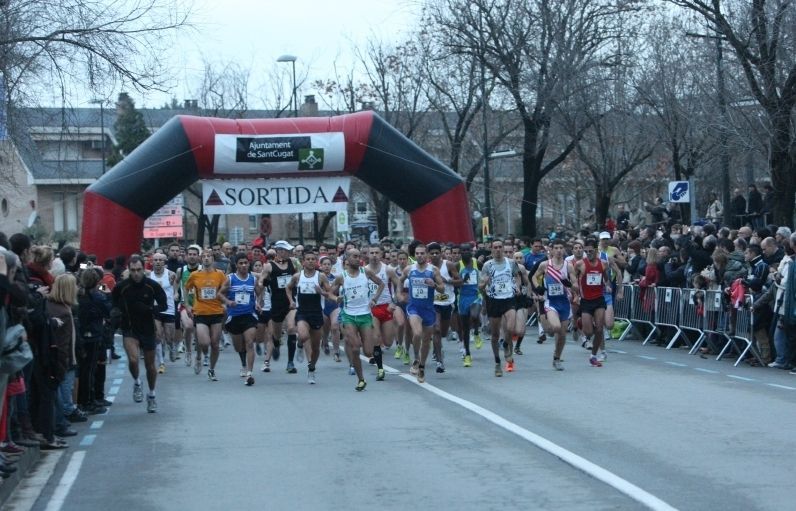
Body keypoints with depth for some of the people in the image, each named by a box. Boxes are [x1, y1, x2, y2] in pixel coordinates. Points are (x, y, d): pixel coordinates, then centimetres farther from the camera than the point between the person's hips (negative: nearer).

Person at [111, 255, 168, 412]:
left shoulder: (152, 286, -10)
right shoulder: (121, 287, -10)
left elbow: (164, 305, -4)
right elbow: (113, 305, 7)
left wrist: (150, 309, -21)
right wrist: (119, 311, -12)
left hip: (148, 329, 1)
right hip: (129, 329, -1)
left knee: (150, 365, 10)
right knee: (133, 359, -23)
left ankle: (151, 395, 32)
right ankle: (136, 383, 8)